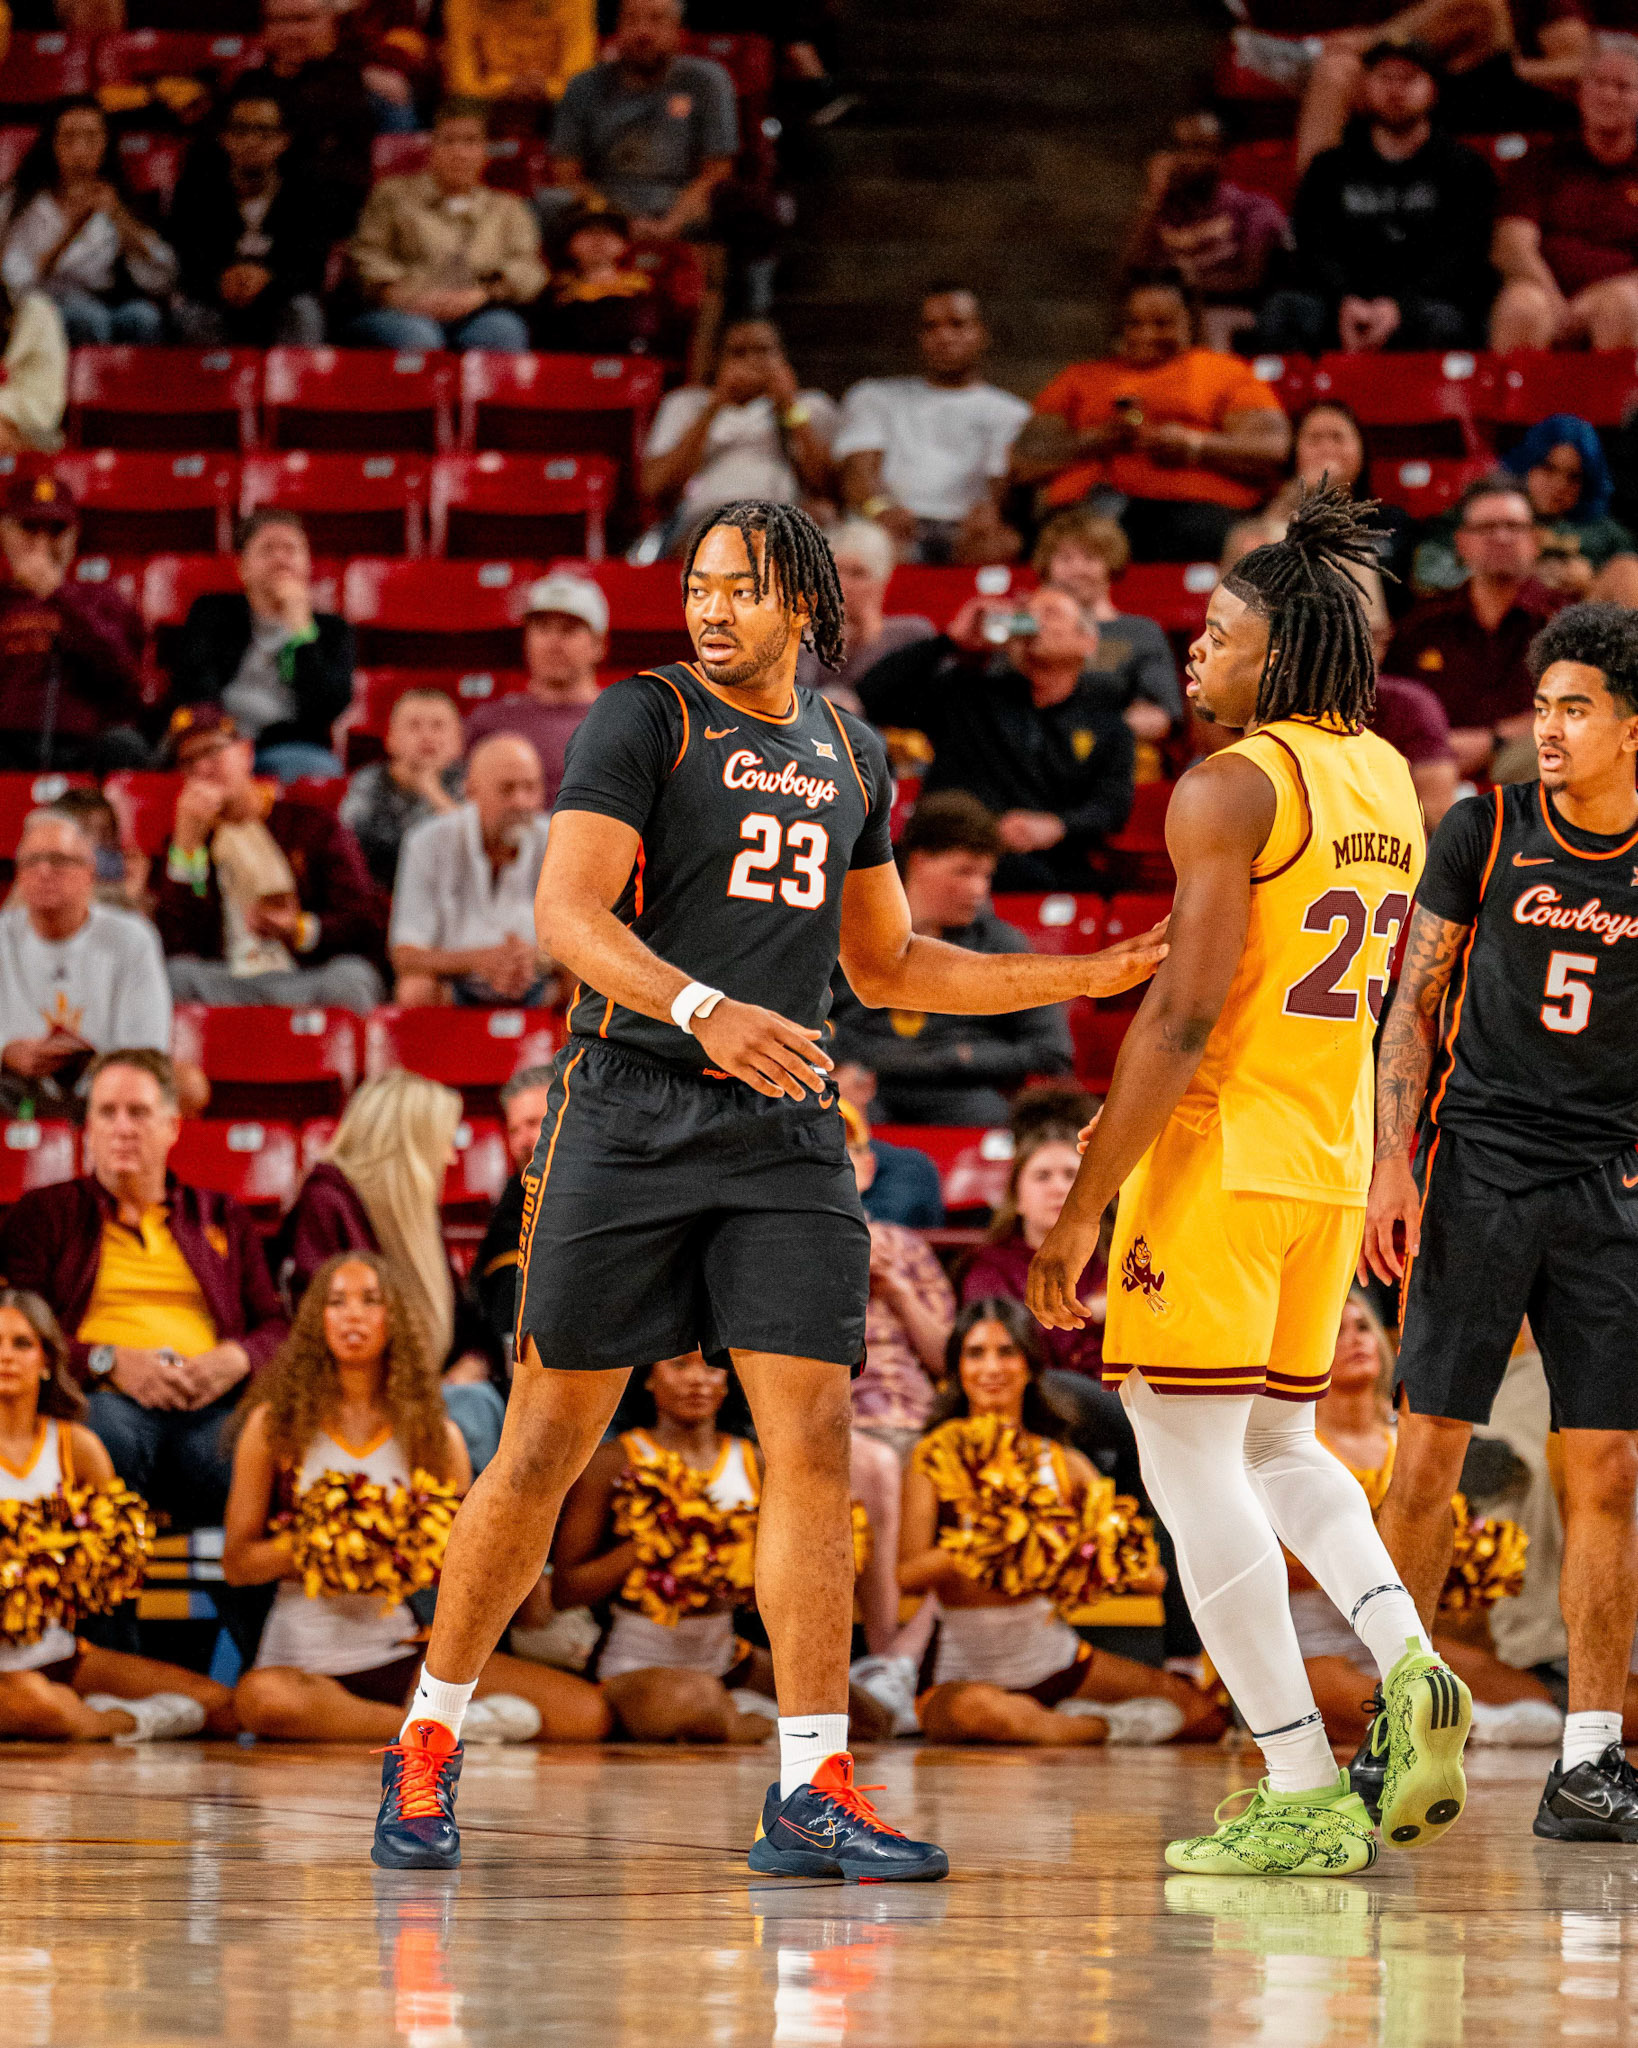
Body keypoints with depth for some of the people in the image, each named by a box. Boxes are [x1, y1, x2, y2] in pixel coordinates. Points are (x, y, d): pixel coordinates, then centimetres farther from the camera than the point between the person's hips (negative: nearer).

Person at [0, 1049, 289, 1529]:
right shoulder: (44, 1215, 21)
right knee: (110, 1428, -42)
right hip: (105, 1396, -1)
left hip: (208, 1404, 1)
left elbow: (276, 1325, 23)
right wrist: (110, 1362, -9)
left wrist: (237, 1359, -2)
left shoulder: (223, 1219, 29)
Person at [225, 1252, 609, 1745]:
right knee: (264, 1698, -42)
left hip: (403, 1655, 2)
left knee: (587, 1712, -17)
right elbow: (237, 1562, 3)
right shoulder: (273, 1424, 6)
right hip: (305, 1659, -2)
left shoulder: (436, 1434, 11)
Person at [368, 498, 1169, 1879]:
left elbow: (886, 964, 24)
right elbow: (567, 911, -15)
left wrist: (1082, 978, 17)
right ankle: (427, 1747, 15)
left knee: (814, 1440, -6)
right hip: (632, 1114, -4)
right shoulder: (643, 719, -3)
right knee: (549, 1444, 0)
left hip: (786, 1133, 4)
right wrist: (706, 1012, -30)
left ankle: (813, 1788, -5)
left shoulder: (849, 754, 15)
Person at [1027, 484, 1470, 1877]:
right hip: (1332, 1167, 8)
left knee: (1192, 1464, -2)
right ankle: (1409, 1668, -3)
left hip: (1217, 1159, -8)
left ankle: (1305, 1797, -6)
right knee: (1278, 1446, 22)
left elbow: (1187, 1015, -19)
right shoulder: (1388, 783, 12)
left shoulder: (1230, 788, -13)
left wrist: (1083, 1206, -16)